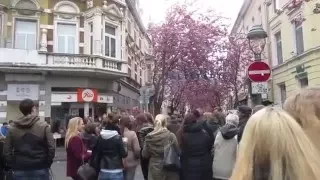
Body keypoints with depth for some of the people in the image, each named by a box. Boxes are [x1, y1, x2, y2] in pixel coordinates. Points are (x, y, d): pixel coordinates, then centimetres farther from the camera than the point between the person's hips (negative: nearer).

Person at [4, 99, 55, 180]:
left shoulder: (12, 128, 1)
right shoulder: (43, 125, -8)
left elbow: (7, 150, 2)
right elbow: (51, 147, -10)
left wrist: (13, 166, 10)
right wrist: (47, 164, 3)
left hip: (20, 170, 3)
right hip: (40, 169, -2)